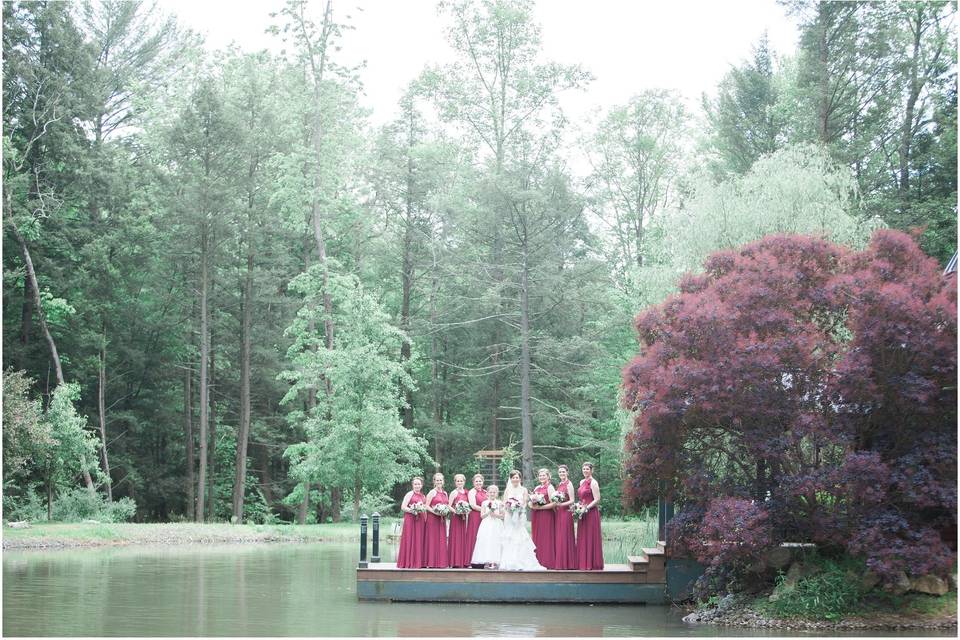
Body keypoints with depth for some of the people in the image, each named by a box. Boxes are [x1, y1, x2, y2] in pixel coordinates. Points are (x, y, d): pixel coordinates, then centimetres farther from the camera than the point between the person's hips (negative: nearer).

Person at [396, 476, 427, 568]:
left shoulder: (423, 496, 17)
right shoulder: (410, 494, 0)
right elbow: (403, 507, -7)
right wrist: (413, 510, -19)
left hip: (421, 521, 6)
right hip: (410, 519, -6)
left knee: (420, 541, 4)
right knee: (410, 541, -6)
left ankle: (418, 562, 7)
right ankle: (408, 562, -3)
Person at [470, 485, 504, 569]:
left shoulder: (499, 503, 5)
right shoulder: (484, 503, 6)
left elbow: (502, 516, 3)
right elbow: (482, 516, 2)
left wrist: (495, 514, -13)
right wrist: (488, 512, -13)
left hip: (497, 526, 0)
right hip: (486, 526, 0)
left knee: (496, 543, -6)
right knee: (486, 542, -6)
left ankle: (494, 562, -6)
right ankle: (487, 562, -4)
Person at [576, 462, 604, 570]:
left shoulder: (593, 482, -10)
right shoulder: (582, 482, 15)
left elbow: (597, 500, -15)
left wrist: (586, 508, -18)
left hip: (591, 513, -8)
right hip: (582, 513, 8)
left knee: (590, 538, -4)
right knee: (582, 539, 8)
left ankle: (592, 564, 0)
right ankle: (583, 563, 13)